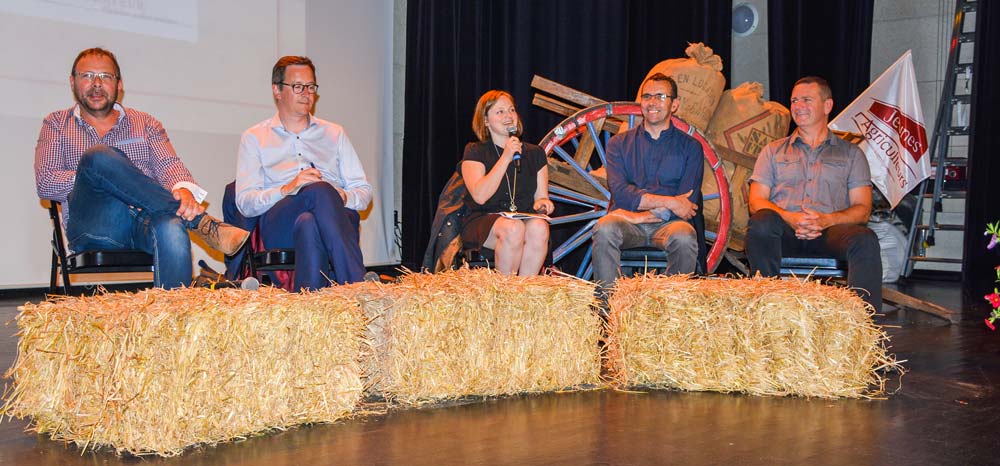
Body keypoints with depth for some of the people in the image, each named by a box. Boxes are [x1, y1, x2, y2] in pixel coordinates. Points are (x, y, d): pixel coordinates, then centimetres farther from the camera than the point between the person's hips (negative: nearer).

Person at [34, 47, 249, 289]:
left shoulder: (145, 124, 25)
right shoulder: (56, 124, 22)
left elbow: (168, 165, 6)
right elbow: (45, 183, 7)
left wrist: (183, 189, -18)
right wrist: (95, 174, -8)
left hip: (145, 221, 1)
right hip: (94, 228, 0)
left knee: (171, 227, -38)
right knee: (99, 156, -31)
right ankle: (201, 222, -29)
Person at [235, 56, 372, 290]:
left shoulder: (334, 133, 28)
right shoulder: (254, 138, 20)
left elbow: (364, 190, 20)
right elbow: (245, 202, 6)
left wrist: (342, 197, -5)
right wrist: (287, 189, -13)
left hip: (336, 220, 2)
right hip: (279, 224, -2)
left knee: (308, 224, -37)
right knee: (319, 190, -36)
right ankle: (356, 287, -46)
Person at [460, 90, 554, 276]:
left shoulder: (534, 153, 16)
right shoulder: (475, 152, 5)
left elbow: (541, 196, 16)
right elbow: (479, 196, -11)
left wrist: (543, 202, -10)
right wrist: (506, 157, -13)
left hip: (524, 217, 3)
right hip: (483, 221, -3)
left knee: (538, 227, -32)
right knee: (513, 228, -36)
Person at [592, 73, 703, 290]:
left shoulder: (690, 147, 14)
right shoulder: (619, 143, 16)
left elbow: (689, 202, 0)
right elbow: (620, 193, 0)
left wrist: (641, 214, -11)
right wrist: (668, 202, -10)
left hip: (668, 223, 0)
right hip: (629, 223, 1)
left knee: (684, 237, -35)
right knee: (604, 229, -33)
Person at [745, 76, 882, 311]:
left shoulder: (851, 153, 23)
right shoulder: (773, 151, 25)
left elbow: (862, 209, 12)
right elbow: (756, 201, 11)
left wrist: (827, 220, -11)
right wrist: (790, 218, -11)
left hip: (829, 231, 0)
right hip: (784, 231, 0)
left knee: (864, 239, -34)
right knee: (761, 221, -35)